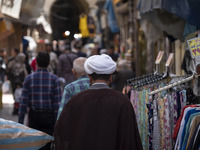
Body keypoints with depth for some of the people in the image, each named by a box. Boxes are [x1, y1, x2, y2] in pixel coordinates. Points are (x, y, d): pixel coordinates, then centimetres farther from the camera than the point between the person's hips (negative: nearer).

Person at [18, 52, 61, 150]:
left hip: (33, 116, 1)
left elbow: (23, 101, -4)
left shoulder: (29, 78, -2)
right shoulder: (54, 79, -4)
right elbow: (57, 102, -7)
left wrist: (20, 122, 0)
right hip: (49, 116, -1)